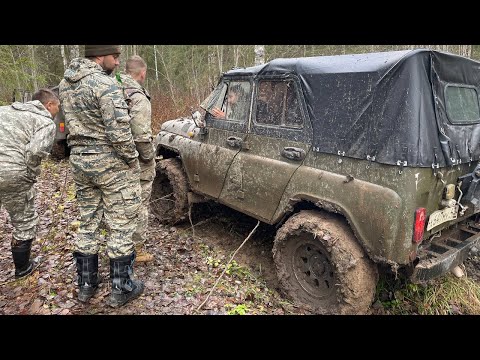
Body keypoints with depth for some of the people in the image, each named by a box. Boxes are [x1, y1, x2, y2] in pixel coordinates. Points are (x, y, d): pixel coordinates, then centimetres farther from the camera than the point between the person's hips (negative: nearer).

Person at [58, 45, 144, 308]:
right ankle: (121, 290, 16)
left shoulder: (65, 84, 9)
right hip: (110, 164, -8)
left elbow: (74, 122, 13)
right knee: (120, 227, 4)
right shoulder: (104, 84, -17)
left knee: (87, 223, 17)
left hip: (79, 161, 8)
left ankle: (86, 284, 30)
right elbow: (119, 132, -22)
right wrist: (133, 160, -10)